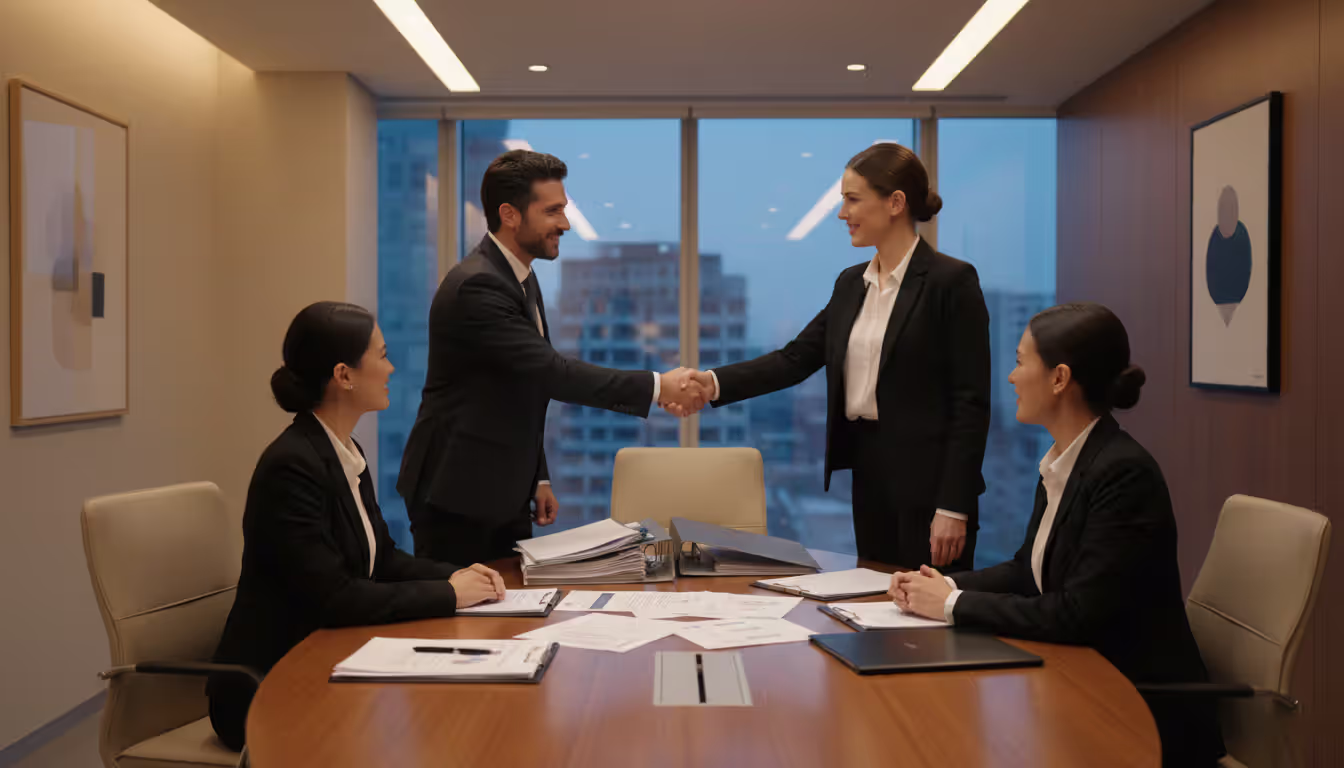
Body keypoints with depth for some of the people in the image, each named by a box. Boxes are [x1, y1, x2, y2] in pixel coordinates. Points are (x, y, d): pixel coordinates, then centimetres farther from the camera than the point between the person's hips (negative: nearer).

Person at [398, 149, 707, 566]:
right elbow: (553, 372, -27)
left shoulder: (521, 279, 11)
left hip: (505, 494, 9)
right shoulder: (476, 286, -21)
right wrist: (657, 387, -25)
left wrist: (538, 478, 17)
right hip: (458, 499, -9)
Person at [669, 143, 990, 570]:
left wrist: (953, 508, -16)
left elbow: (972, 401, -13)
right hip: (867, 472, 7)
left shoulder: (952, 281, -10)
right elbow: (796, 358, 6)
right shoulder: (852, 283, 11)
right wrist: (715, 383, -9)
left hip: (927, 481, -7)